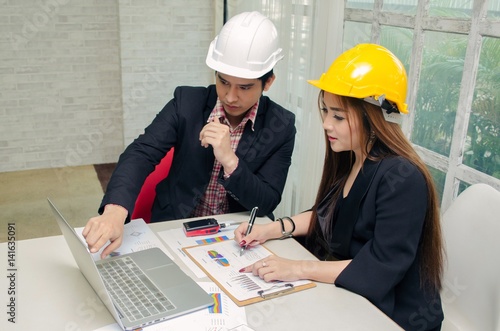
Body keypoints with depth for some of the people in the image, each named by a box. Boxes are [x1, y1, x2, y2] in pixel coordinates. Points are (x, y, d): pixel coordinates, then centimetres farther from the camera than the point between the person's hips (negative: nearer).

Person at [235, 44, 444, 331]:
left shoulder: (402, 179, -26)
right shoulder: (350, 158, -1)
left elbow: (380, 269, -28)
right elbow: (327, 216, 11)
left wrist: (298, 269, -28)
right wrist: (273, 229, -2)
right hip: (350, 298, 7)